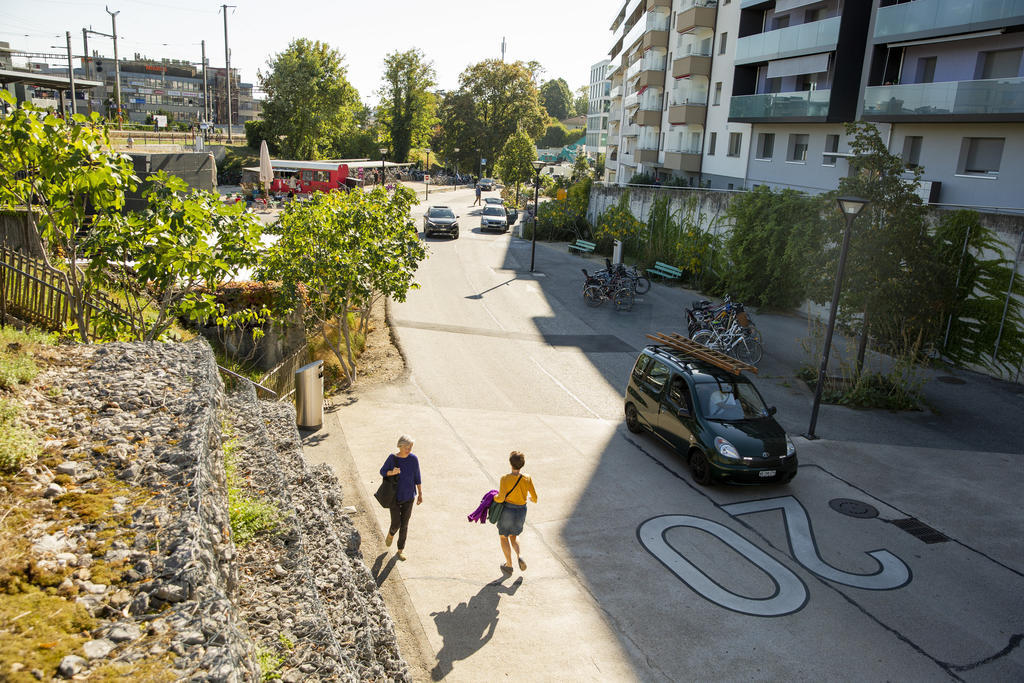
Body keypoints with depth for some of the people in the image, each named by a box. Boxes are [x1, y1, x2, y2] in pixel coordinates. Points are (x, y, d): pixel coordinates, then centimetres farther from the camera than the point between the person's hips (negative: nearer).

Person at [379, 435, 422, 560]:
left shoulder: (414, 459, -10)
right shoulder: (392, 458, -15)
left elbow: (417, 478, 0)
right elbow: (382, 471, -3)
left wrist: (420, 494, 3)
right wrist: (392, 472, -25)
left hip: (408, 497, 2)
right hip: (394, 496, -2)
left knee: (404, 524, 9)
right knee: (396, 523, -2)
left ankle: (401, 549, 27)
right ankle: (391, 533, 36)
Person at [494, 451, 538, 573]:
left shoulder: (505, 479, -21)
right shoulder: (527, 479, -10)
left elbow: (501, 498, -27)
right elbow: (535, 498, -6)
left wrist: (494, 498, -4)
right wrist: (531, 498, 18)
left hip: (507, 511, -3)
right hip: (521, 512, 3)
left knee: (503, 537, 22)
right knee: (513, 535, 29)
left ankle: (509, 565, 29)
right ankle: (519, 556, 4)